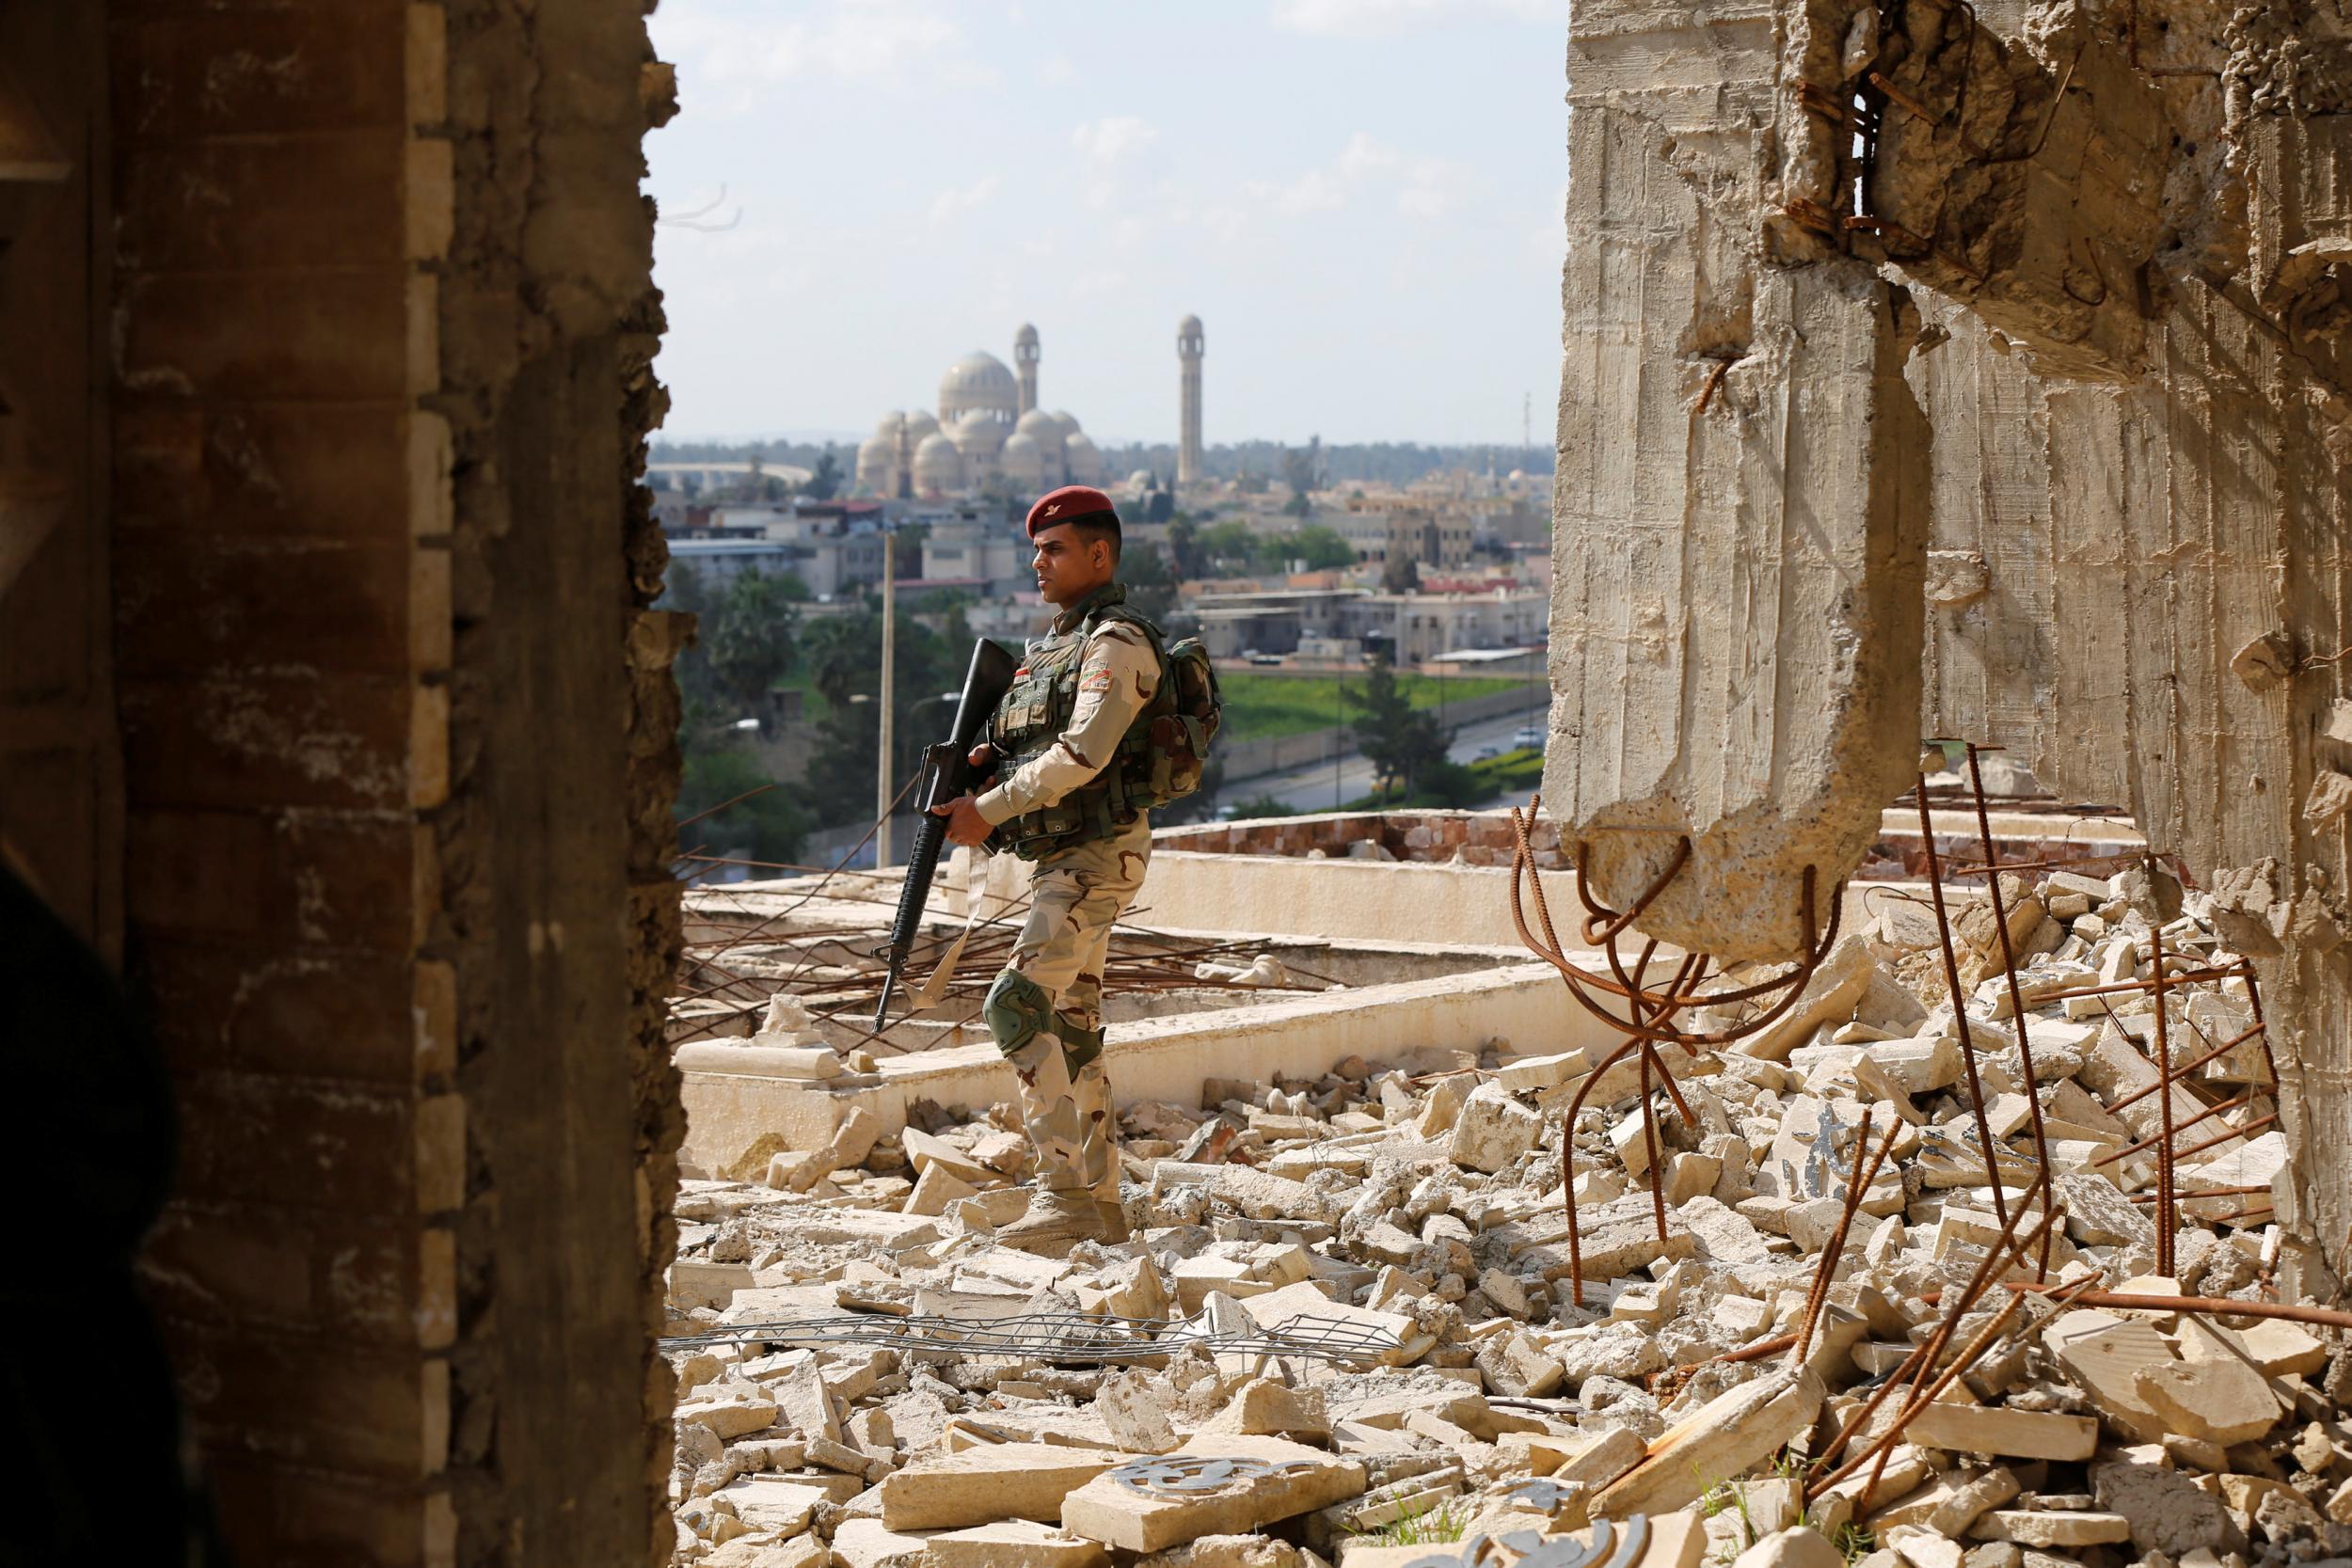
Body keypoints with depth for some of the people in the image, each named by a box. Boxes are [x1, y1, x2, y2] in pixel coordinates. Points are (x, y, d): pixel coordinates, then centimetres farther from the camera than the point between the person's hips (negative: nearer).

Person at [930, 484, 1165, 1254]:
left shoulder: (1117, 643, -12)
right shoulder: (1055, 645, 19)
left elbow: (1082, 753, -24)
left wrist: (990, 809, -21)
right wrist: (988, 758, 1)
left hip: (1096, 855, -10)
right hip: (1061, 856, 10)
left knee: (1019, 1006, -20)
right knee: (1072, 1026, 11)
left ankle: (1063, 1192, -22)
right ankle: (1101, 1206, 17)